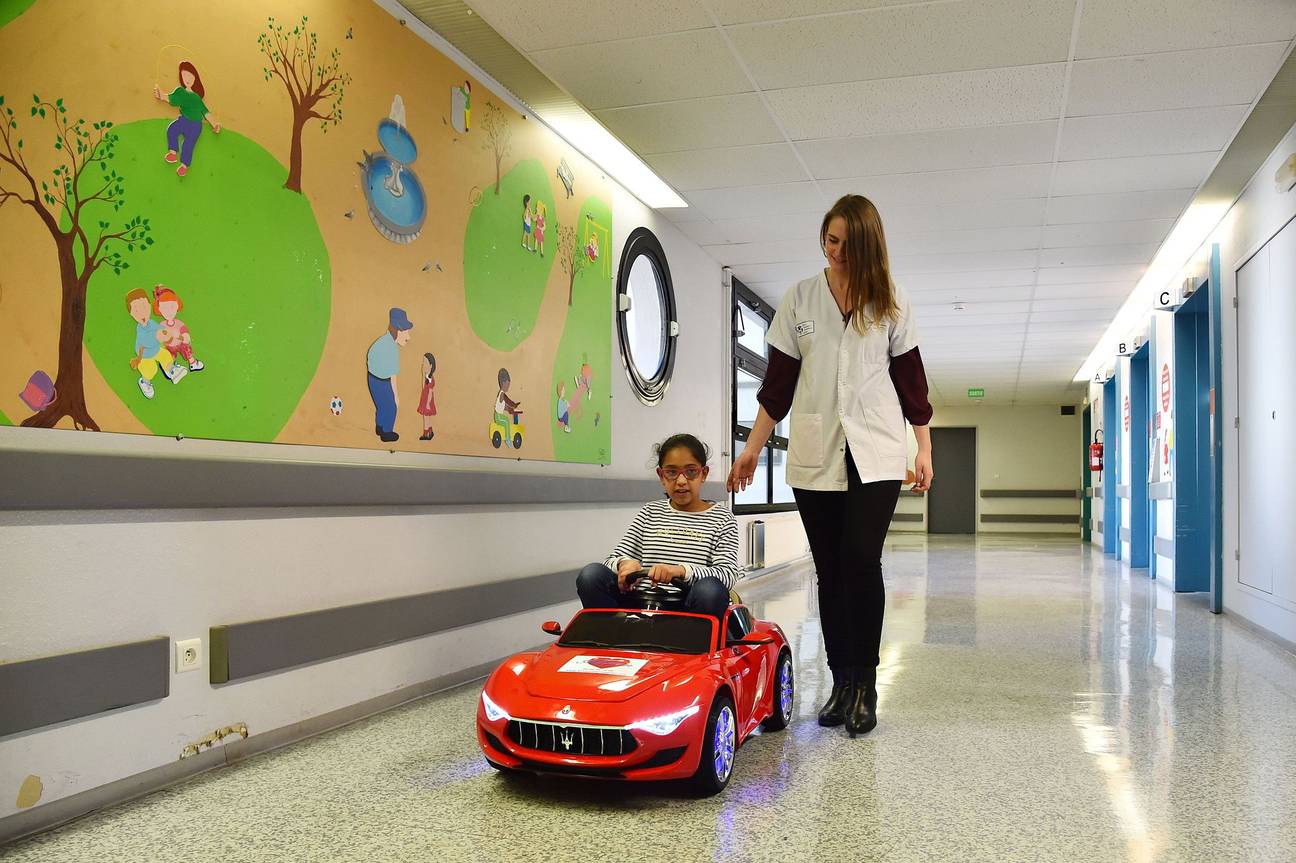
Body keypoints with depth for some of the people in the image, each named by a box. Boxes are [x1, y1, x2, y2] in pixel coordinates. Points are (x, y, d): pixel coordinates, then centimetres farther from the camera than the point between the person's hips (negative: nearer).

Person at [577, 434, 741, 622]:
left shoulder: (721, 517, 9)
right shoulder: (649, 513, 17)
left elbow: (729, 573, -6)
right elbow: (614, 559, 10)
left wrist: (682, 570, -25)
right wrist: (624, 563, -16)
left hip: (693, 609, -2)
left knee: (710, 589, -37)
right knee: (592, 575, -22)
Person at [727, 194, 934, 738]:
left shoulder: (890, 303, 6)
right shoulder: (800, 298, 7)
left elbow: (910, 379, 9)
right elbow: (778, 382, 9)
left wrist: (924, 449, 5)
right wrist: (752, 449, 7)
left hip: (875, 454, -1)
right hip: (814, 454, 1)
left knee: (862, 563, -12)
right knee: (830, 571, 4)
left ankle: (864, 686, 0)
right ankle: (842, 683, 13)